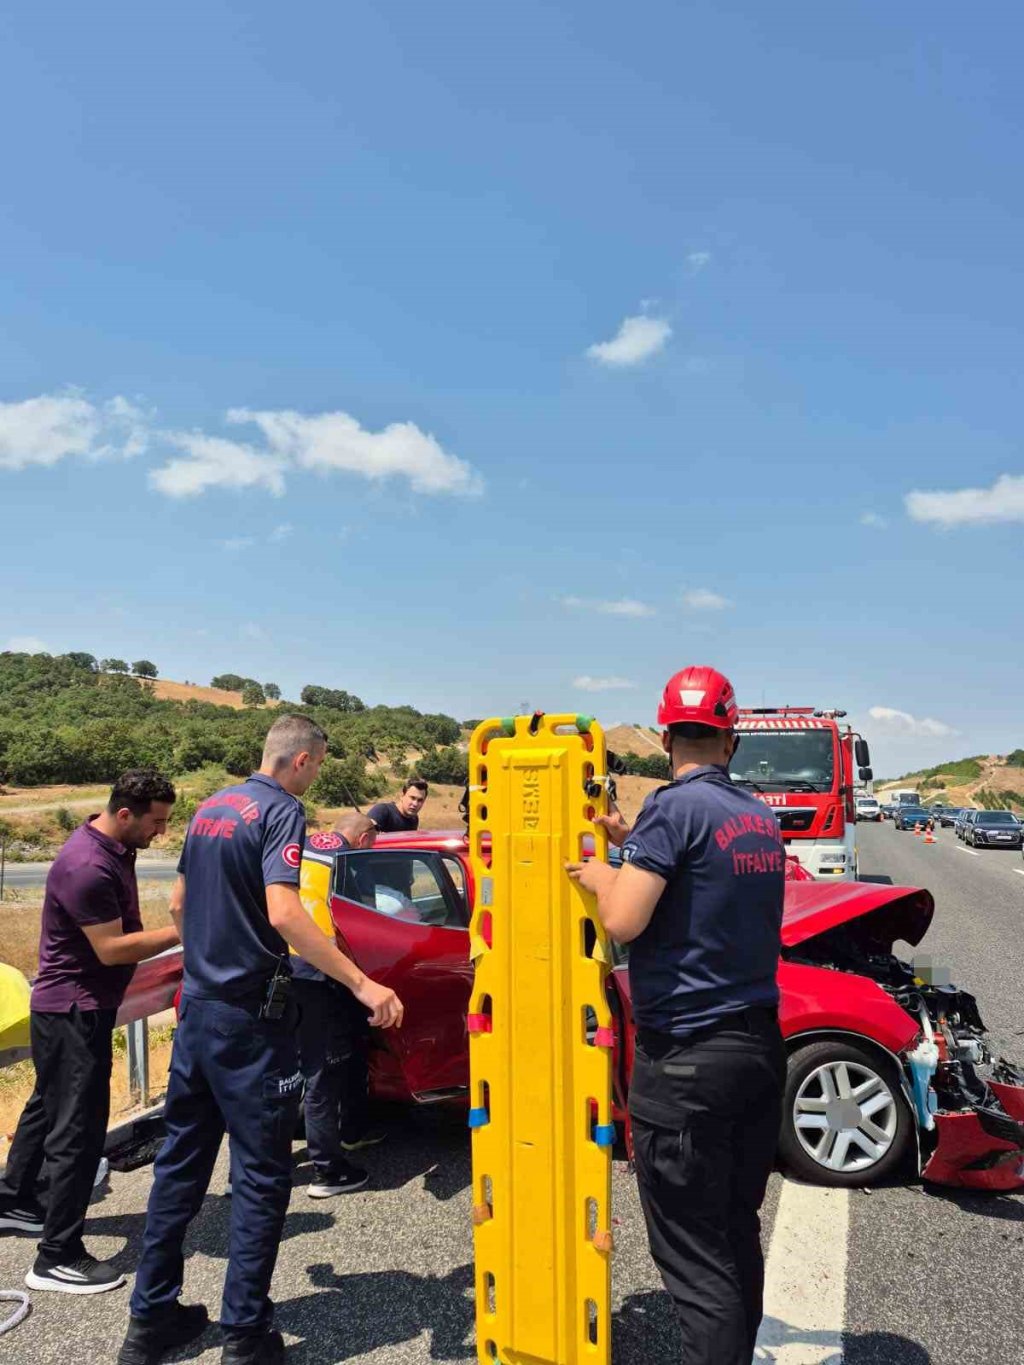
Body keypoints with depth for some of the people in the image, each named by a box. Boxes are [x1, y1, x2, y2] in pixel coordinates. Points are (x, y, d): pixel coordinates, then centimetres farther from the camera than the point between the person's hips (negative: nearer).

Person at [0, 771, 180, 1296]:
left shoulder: (114, 848, 2)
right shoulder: (87, 867, -28)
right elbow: (111, 948, -26)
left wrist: (184, 924, 3)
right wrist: (180, 931, -23)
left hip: (78, 1007, 10)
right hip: (72, 1012, -10)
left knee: (48, 1106, 25)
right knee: (78, 1129, -2)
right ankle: (58, 1258, 9)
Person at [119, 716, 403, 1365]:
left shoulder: (211, 807, 10)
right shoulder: (282, 811, -16)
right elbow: (283, 912, -28)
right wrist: (363, 984, -29)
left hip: (197, 1006, 8)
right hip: (249, 1016, -8)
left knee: (181, 1161, 17)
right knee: (261, 1176, 5)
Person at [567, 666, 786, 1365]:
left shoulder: (676, 807, -16)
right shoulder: (761, 816, 9)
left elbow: (624, 920, -21)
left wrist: (600, 876, -3)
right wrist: (637, 845, 19)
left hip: (687, 1058, -8)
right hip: (761, 1045, 8)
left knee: (693, 1254, 2)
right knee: (738, 1235, 20)